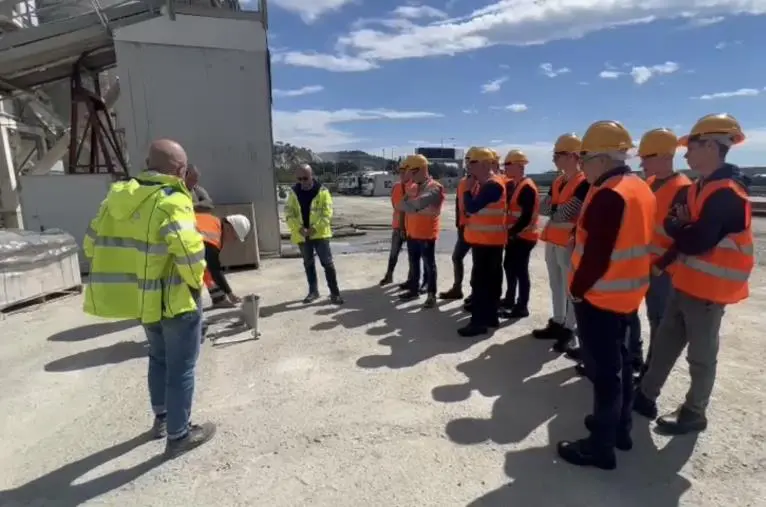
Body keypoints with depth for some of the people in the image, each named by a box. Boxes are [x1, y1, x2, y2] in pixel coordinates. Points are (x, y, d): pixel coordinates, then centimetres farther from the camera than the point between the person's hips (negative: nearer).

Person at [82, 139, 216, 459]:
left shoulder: (118, 197, 6)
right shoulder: (172, 201, -19)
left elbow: (93, 244, 11)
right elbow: (189, 251, -33)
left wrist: (124, 276, 17)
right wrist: (196, 281, -14)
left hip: (143, 296, 8)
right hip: (174, 298, -8)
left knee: (159, 357, 27)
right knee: (181, 367, 8)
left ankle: (161, 418, 43)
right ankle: (178, 436, 22)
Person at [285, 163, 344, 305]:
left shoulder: (322, 190, -6)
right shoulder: (293, 192, 4)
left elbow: (327, 212, -11)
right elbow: (289, 212, -1)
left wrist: (314, 228, -22)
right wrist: (299, 228, -17)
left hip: (319, 233, -3)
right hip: (302, 235, 4)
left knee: (327, 262, -2)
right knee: (308, 263, 14)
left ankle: (334, 292, 5)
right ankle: (313, 291, 27)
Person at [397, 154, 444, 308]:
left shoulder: (434, 187, -12)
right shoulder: (412, 187, 12)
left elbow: (419, 203, -27)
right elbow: (400, 205, 1)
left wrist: (408, 205, -9)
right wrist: (418, 208, -14)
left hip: (426, 234, -7)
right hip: (412, 233, 7)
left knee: (429, 264, 3)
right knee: (414, 264, 16)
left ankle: (431, 295, 12)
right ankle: (414, 290, 30)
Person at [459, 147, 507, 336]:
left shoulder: (493, 185, -17)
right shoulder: (484, 184, 15)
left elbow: (472, 207, -23)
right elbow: (473, 208, 16)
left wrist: (468, 189, -9)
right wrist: (472, 187, 5)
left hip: (488, 241, -10)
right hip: (484, 239, 10)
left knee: (480, 281, -7)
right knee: (490, 280, 14)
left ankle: (479, 321, -2)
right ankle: (490, 316, 23)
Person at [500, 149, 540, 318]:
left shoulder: (527, 187, -18)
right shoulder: (510, 185, 10)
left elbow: (527, 217, -23)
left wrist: (512, 231, -19)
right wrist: (509, 231, 6)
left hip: (524, 236, -9)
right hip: (513, 234, 9)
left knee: (520, 270, -3)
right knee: (509, 266, 17)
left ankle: (522, 306, 8)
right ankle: (510, 299, 33)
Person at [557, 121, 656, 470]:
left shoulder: (608, 194, -22)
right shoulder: (640, 189, 10)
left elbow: (596, 253, -24)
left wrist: (577, 288, -11)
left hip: (600, 295, -10)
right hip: (628, 293, 10)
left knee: (604, 369, 1)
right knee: (618, 361, 21)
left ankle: (601, 446, 15)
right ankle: (620, 427, 37)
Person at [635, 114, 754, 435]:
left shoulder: (728, 194, -21)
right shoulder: (701, 188, 9)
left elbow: (697, 242, -26)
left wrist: (672, 225, -9)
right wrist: (665, 261, 5)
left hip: (708, 288, -9)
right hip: (686, 282, 9)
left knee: (701, 354, 7)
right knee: (665, 342, 15)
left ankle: (694, 413, 24)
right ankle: (646, 396, 28)